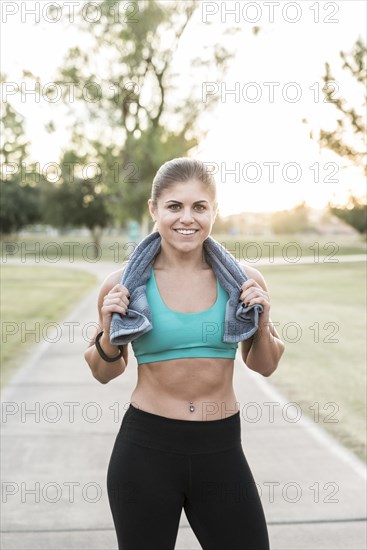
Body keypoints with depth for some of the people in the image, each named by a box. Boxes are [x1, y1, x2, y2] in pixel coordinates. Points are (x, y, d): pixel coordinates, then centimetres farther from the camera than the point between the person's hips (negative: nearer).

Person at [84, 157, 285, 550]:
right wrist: (109, 332, -12)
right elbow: (104, 373, 7)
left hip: (221, 449, 1)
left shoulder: (244, 282, -2)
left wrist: (261, 322, -7)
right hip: (145, 448, -1)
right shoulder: (124, 285, -6)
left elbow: (264, 365, 12)